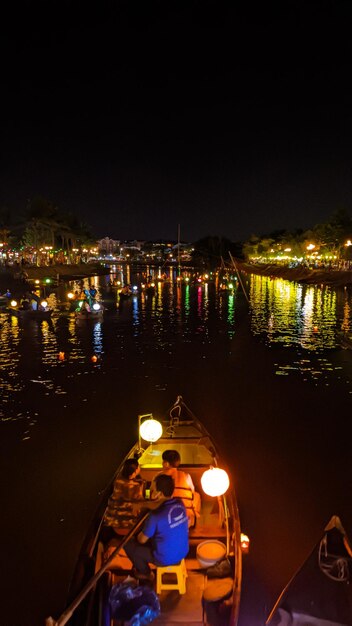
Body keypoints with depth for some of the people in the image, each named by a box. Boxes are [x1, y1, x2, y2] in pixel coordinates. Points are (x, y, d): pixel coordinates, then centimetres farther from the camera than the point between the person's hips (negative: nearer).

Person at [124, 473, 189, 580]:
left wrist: (139, 535, 6)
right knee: (151, 537, 26)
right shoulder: (180, 503, -12)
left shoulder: (156, 515, -30)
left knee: (128, 544, 9)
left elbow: (142, 540, -15)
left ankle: (146, 573, 28)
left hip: (165, 558, -6)